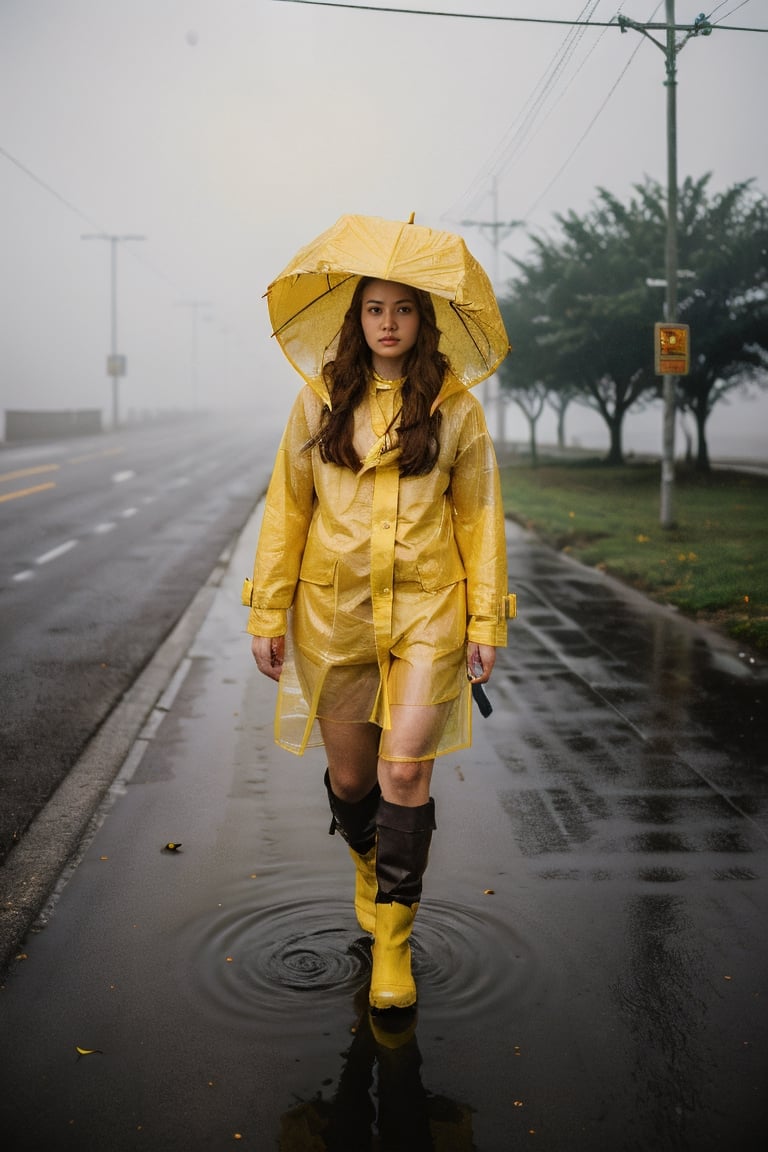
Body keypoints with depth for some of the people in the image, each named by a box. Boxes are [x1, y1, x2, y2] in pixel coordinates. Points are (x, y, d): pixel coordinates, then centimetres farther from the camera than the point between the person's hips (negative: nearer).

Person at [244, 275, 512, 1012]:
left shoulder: (456, 409, 2)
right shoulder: (319, 403, 4)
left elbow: (479, 518, 6)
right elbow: (286, 509, 6)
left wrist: (486, 623, 3)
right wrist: (267, 614, 3)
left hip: (426, 611, -1)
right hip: (333, 613, 2)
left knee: (404, 771, -9)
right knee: (350, 775, 10)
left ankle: (392, 940, 8)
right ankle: (369, 867, 43)